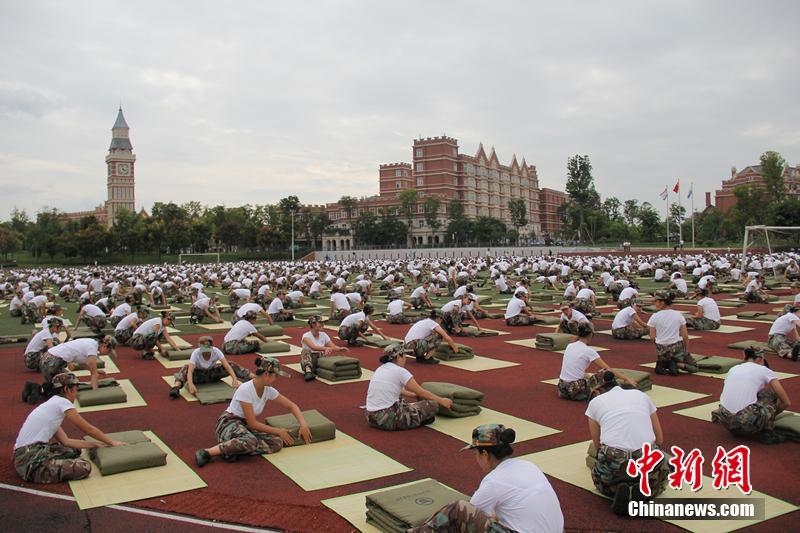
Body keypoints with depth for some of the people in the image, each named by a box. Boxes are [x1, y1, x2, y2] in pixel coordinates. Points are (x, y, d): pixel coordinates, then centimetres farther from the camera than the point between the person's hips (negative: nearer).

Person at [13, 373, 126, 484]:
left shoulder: (52, 404, 17)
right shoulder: (62, 402, -9)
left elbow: (65, 441, 14)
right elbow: (88, 429, -2)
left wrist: (96, 444, 13)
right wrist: (112, 442, 9)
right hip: (29, 461, -10)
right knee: (84, 466, -18)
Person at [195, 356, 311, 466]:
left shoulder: (269, 390, -3)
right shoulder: (245, 389, -23)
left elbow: (292, 406, 8)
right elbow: (252, 423, -20)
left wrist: (303, 424, -7)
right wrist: (278, 431, -14)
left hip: (247, 426, 7)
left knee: (277, 443, -20)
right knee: (250, 441, -41)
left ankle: (232, 449, -18)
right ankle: (207, 452, -28)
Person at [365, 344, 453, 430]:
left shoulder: (380, 369, 13)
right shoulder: (399, 371, -9)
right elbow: (421, 392, 1)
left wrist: (416, 395, 33)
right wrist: (441, 400, 13)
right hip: (388, 420, -8)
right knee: (433, 405, -1)